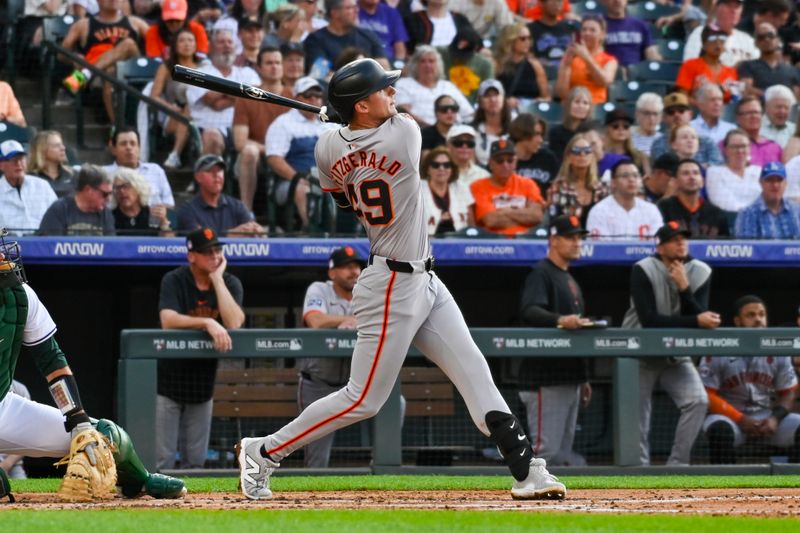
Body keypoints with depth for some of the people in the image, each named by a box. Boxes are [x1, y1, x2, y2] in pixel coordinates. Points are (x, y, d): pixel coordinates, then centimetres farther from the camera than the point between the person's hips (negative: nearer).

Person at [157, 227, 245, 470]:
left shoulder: (230, 284, 0)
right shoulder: (174, 281, -10)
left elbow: (234, 323, -17)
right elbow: (168, 321, -25)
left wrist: (217, 279, -15)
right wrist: (208, 323, -36)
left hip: (203, 381, 4)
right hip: (169, 377, -4)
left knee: (195, 461, 9)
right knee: (162, 459, -7)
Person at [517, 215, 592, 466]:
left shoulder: (570, 280, 23)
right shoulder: (541, 274, -7)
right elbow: (529, 311, -25)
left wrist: (583, 379, 23)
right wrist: (559, 320, -43)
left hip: (569, 378, 10)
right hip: (546, 378, -10)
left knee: (563, 452, 10)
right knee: (547, 450, -13)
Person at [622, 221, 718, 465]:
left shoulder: (700, 273, -5)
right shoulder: (643, 271, -16)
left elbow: (700, 318, -13)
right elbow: (649, 320, -26)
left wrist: (684, 288, -26)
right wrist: (696, 321, -30)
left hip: (676, 356, 3)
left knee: (698, 401, -15)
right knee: (637, 415, -3)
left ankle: (677, 464, -7)